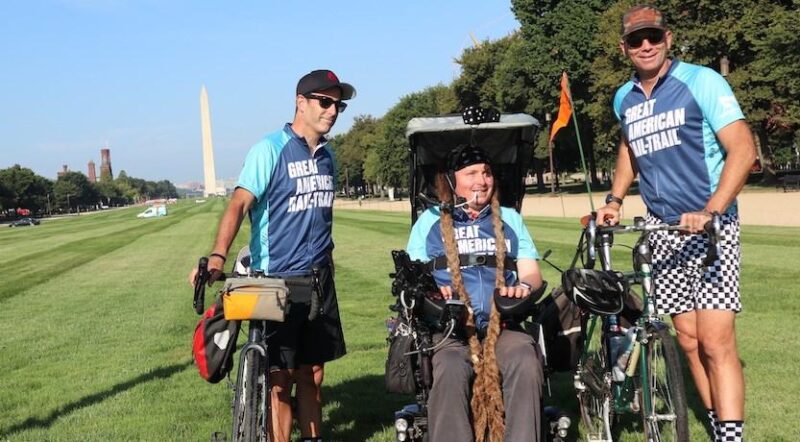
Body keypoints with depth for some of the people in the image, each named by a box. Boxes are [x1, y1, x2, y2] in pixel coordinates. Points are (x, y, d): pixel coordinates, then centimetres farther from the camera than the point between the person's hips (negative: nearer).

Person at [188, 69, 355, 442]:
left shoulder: (326, 155, 10)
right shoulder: (271, 149, -10)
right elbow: (240, 203, -21)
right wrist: (217, 257, -35)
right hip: (275, 281, -6)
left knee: (311, 375, 13)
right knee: (280, 379, 0)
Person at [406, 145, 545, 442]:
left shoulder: (509, 219, 25)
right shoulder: (430, 221, 19)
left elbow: (531, 273, 18)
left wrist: (523, 287, -8)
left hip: (502, 326, 2)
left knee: (526, 364, -33)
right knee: (451, 371, -36)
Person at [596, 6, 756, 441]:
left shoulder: (701, 82, -8)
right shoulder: (624, 99, 9)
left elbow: (743, 150, -16)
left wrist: (709, 213, -27)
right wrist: (614, 199, 15)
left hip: (710, 226, -5)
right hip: (663, 229, 5)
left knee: (715, 341, -13)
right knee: (688, 340, 6)